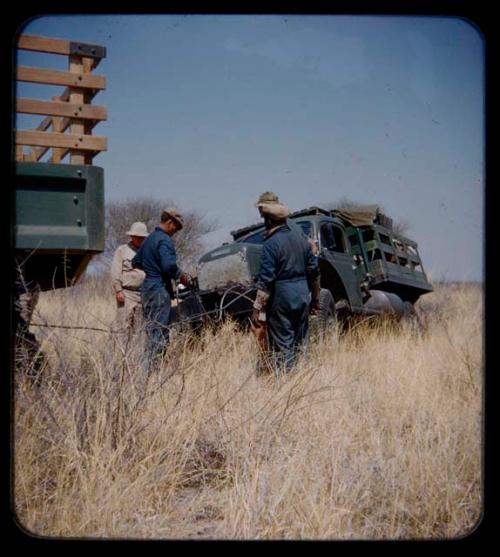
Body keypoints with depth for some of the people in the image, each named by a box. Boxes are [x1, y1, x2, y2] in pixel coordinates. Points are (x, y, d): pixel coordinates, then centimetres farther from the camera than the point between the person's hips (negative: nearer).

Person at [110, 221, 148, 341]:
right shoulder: (122, 250, 5)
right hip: (126, 293, -5)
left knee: (138, 326, 4)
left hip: (143, 294, 5)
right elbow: (115, 272, -2)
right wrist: (118, 290, -11)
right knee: (123, 324, -10)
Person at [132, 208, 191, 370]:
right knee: (159, 332, -7)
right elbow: (168, 265, -25)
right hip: (159, 289, -9)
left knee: (151, 329, 13)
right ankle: (152, 368, -9)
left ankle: (147, 366, 14)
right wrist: (180, 275, -10)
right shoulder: (165, 240, -13)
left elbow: (136, 262, 24)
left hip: (147, 288, 10)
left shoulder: (150, 238, 17)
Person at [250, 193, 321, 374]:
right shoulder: (300, 238, 7)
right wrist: (315, 299, 21)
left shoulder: (271, 244, -14)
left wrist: (257, 309, -14)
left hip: (281, 299, -7)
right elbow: (314, 271, 12)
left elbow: (266, 280, -17)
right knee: (299, 344, 15)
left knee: (282, 347, -2)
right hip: (302, 296, 7)